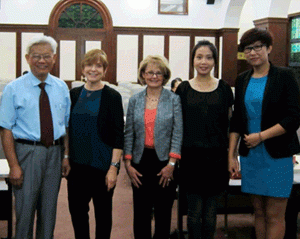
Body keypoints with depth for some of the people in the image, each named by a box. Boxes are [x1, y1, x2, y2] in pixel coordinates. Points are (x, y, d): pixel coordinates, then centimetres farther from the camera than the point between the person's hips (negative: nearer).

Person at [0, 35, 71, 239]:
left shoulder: (61, 88, 8)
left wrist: (66, 156, 3)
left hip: (55, 152, 4)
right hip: (27, 151, -3)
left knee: (49, 208, 14)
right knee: (25, 208, 2)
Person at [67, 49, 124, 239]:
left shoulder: (112, 96, -6)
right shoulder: (75, 94, 6)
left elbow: (119, 134, -9)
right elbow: (69, 129, 12)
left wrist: (114, 167, -14)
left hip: (102, 164, -4)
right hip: (77, 164, 4)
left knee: (103, 210, 9)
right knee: (76, 209, 8)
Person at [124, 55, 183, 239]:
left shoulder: (174, 100, -1)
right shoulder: (135, 100, 7)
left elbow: (178, 134, -5)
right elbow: (129, 134, 7)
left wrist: (171, 164, -11)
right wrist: (128, 163, 0)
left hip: (164, 161, -2)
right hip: (141, 161, 2)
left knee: (163, 211, 7)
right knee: (141, 212, 6)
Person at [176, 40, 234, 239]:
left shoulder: (224, 89, 5)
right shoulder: (183, 89, 3)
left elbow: (230, 125, 10)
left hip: (216, 157, 1)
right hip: (191, 157, -1)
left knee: (210, 212, 8)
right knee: (195, 211, 3)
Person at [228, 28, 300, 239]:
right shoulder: (242, 80, 9)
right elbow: (236, 121, 12)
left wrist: (261, 136, -15)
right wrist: (231, 154, 6)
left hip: (277, 155, -4)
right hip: (250, 155, 4)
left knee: (274, 215, 1)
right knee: (259, 211, 11)